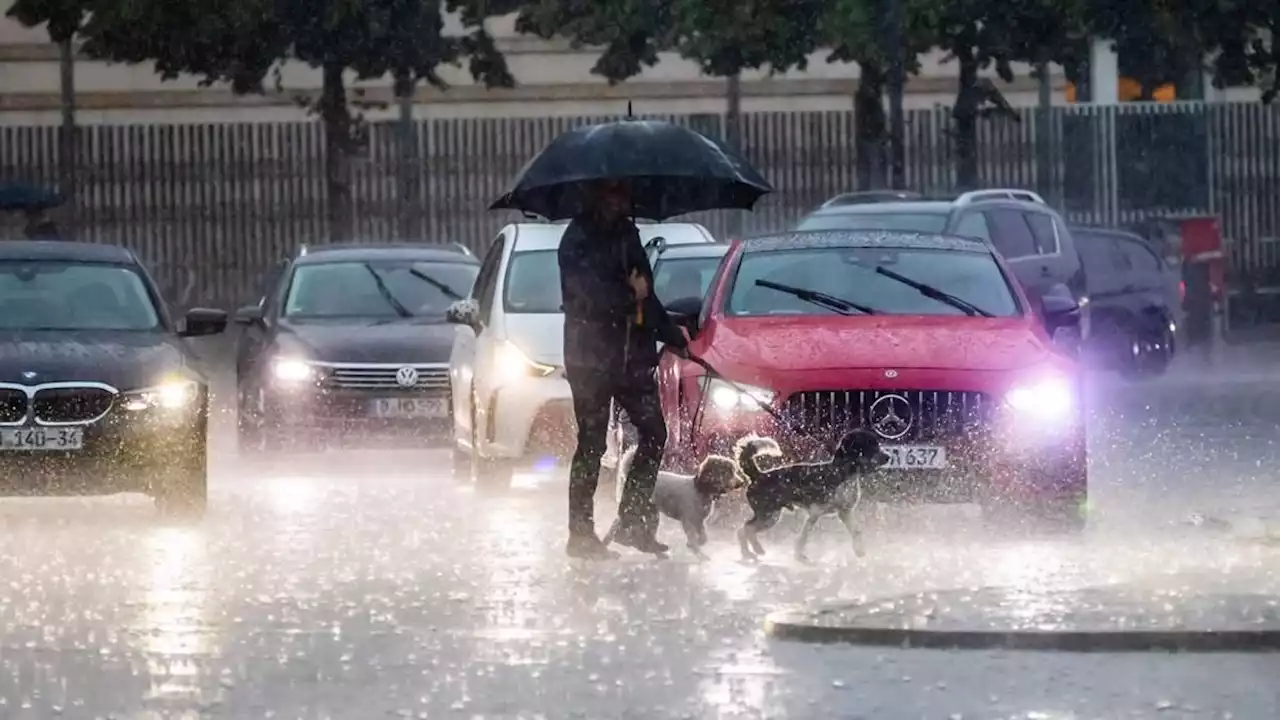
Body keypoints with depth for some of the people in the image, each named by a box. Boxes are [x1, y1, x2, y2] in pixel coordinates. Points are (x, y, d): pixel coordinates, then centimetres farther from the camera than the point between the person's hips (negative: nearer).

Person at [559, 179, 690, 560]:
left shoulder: (626, 233, 16)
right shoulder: (580, 238, -7)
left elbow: (646, 296, 22)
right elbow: (587, 290, -20)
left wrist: (674, 337, 17)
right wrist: (630, 295, -9)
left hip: (632, 356, 7)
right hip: (591, 355, -7)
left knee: (653, 434, 1)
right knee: (591, 444, -3)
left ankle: (633, 522, 9)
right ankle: (581, 533, 2)